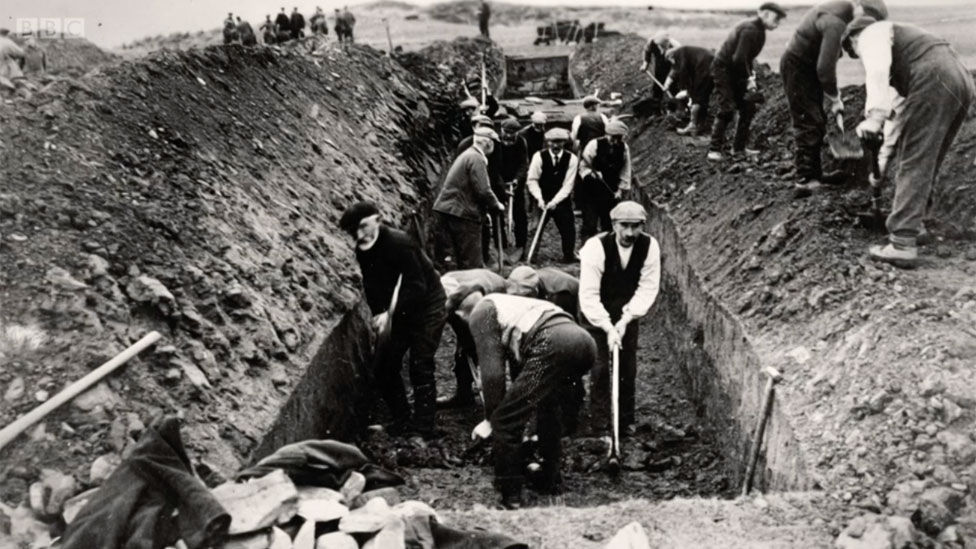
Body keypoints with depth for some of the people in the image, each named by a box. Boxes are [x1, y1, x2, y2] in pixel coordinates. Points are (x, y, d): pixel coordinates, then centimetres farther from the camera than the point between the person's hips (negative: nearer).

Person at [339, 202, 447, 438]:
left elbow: (417, 287, -29)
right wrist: (379, 314, -17)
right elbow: (372, 287, 0)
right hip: (397, 310, 8)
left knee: (420, 367, -10)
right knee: (384, 365, 7)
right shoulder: (363, 250, -4)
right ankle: (402, 421, 21)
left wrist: (390, 314, -34)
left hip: (426, 307, -8)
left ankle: (423, 428, -2)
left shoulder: (399, 243, -27)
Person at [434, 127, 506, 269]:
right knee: (473, 262, -5)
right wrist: (496, 204, -3)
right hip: (462, 213, -10)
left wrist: (490, 204, 15)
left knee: (462, 260, 17)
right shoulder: (476, 158, -13)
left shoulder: (468, 154, 19)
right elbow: (483, 190, -20)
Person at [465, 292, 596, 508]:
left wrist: (490, 419, 13)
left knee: (505, 420, 0)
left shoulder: (481, 313, 14)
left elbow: (492, 371, 4)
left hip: (554, 345, -9)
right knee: (548, 407, 33)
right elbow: (518, 363, 42)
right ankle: (551, 481, 40)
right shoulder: (506, 305, 39)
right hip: (585, 341, 9)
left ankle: (510, 498, 7)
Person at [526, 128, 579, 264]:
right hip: (542, 200, -1)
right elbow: (532, 180, -8)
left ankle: (568, 256, 16)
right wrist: (539, 199, -21)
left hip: (561, 200, 1)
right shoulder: (539, 156, -9)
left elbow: (568, 184, -11)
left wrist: (555, 201, -21)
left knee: (568, 227, -1)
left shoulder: (571, 159, -9)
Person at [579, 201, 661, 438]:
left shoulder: (649, 246, -19)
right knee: (599, 367, -5)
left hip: (628, 313, 3)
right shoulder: (596, 247, -28)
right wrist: (608, 328, -35)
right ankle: (600, 423, 9)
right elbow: (588, 294, -28)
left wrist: (625, 321, -25)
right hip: (595, 313, -3)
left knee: (628, 367, 6)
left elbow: (648, 288, -17)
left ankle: (626, 420, 22)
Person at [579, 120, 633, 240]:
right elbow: (583, 166, -7)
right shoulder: (594, 145, -12)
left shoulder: (624, 148, 0)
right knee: (590, 224, -7)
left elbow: (625, 171, 7)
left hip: (610, 193, 4)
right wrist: (591, 174, -26)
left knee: (609, 224, 8)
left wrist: (621, 189, 1)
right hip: (591, 192, -4)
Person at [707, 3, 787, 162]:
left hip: (736, 71, 10)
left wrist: (750, 76, 1)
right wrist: (748, 78, -17)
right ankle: (714, 150, -11)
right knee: (727, 109, -16)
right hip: (723, 69, -10)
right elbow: (738, 58, -27)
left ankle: (739, 149, 11)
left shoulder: (759, 31, 9)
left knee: (748, 108, 6)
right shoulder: (749, 29, -22)